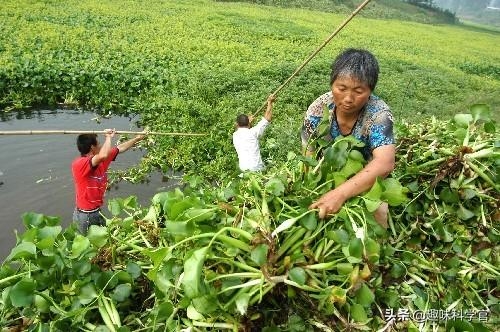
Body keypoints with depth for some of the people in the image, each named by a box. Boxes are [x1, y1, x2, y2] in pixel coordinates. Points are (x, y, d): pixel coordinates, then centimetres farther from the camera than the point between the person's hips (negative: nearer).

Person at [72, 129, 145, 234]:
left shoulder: (101, 161, 0)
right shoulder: (78, 164, -24)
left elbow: (120, 148, 13)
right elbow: (103, 155, -42)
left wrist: (138, 138, 18)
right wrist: (108, 137, -26)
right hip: (85, 216, -8)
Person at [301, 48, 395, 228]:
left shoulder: (378, 114, -28)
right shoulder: (318, 109, -20)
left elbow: (384, 164, -42)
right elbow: (309, 158, -11)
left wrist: (340, 193, -53)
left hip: (367, 183, -2)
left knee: (378, 212, -20)